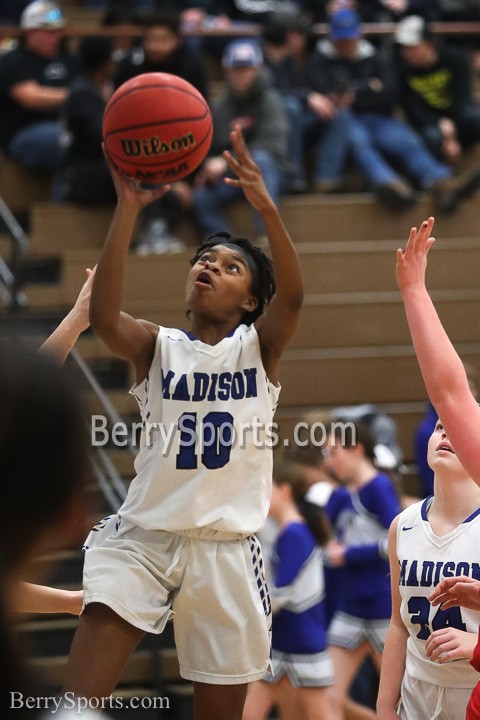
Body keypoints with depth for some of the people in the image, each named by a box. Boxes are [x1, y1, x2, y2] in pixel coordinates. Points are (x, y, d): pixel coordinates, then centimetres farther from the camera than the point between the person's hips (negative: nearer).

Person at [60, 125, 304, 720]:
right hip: (143, 536, 0)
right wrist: (128, 208, -26)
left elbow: (293, 295, -15)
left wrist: (265, 206, -32)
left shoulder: (259, 347, 6)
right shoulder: (157, 347, 6)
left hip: (226, 547, 0)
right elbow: (102, 316, -15)